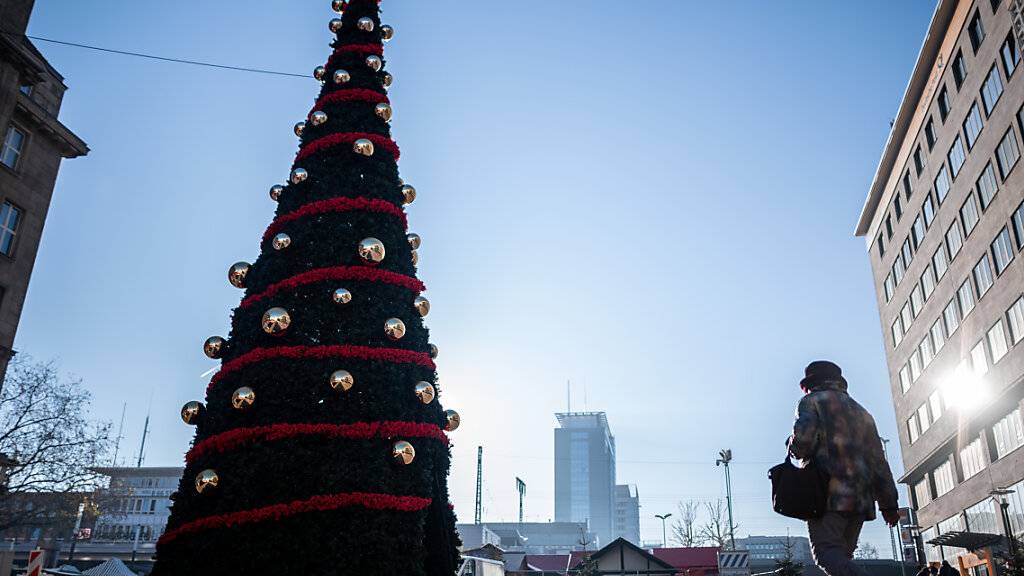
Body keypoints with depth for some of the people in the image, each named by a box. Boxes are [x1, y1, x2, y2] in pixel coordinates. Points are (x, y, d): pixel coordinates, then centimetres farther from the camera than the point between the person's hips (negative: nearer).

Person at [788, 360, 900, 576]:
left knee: (827, 553, -14)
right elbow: (878, 461, 21)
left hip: (829, 493, -7)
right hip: (861, 499, 7)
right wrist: (889, 504, 20)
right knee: (842, 556, 11)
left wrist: (794, 449, 9)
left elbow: (803, 440, -13)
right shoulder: (861, 412, 26)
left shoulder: (812, 401, 6)